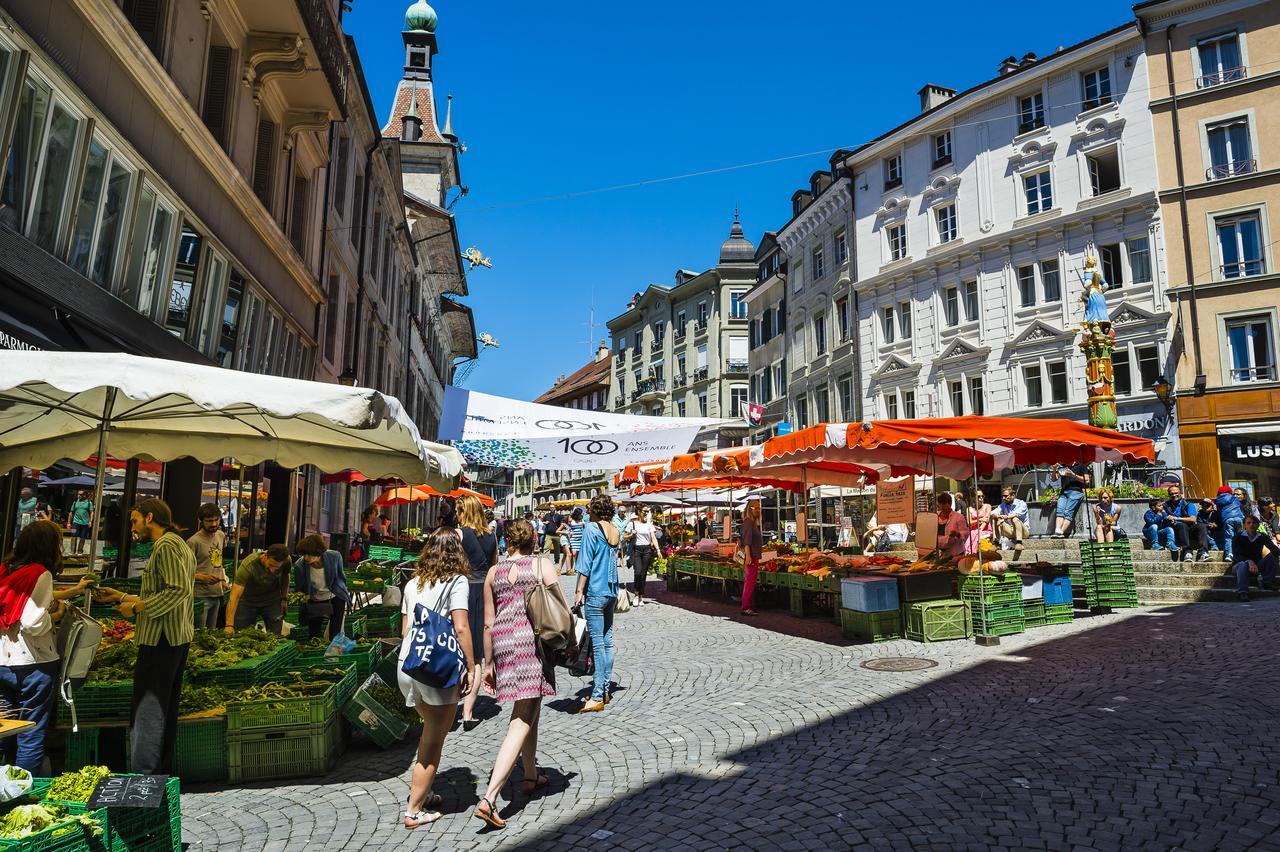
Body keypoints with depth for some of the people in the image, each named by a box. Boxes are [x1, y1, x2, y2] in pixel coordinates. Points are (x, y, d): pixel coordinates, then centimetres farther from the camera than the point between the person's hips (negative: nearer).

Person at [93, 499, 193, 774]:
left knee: (148, 710, -5)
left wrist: (137, 607, -15)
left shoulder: (166, 545, -14)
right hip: (177, 638, 11)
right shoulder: (178, 544, 18)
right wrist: (122, 597, 19)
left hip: (161, 639, -11)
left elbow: (180, 590, -24)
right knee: (166, 709, 17)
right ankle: (162, 772, 27)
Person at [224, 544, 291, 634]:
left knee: (275, 637, 2)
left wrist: (284, 598, 2)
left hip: (273, 600, 2)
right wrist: (229, 625, -45)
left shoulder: (287, 560, -22)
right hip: (248, 601, -2)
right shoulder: (248, 565, -34)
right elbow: (234, 596, -39)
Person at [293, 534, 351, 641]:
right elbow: (299, 589, -2)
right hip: (314, 602, 2)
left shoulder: (334, 557, -21)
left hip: (335, 598, -1)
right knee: (313, 638, 6)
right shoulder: (299, 565, -21)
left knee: (335, 636, -8)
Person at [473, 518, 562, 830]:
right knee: (521, 723, -2)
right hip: (532, 642, -5)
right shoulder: (542, 564, 0)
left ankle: (531, 776, 39)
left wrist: (488, 664, 17)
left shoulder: (494, 572, 11)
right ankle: (488, 798, -11)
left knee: (529, 711, 24)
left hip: (502, 642, 5)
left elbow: (488, 623, 11)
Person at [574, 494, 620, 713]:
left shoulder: (591, 529, -10)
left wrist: (579, 591, -9)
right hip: (612, 591, 7)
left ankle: (597, 698, -3)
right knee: (608, 641, 13)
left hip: (595, 592, -7)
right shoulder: (616, 531, 8)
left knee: (598, 644, -6)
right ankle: (605, 691, 21)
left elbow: (586, 564, -13)